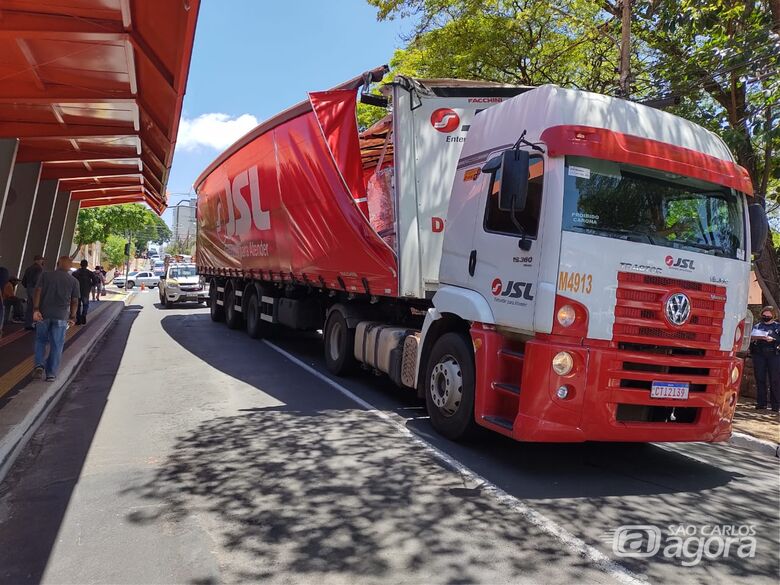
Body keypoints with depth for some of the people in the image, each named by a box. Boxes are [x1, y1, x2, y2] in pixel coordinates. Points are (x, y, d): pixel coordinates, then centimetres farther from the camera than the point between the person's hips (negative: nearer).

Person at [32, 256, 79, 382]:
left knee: (40, 341, 18)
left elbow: (37, 292, -7)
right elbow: (74, 301, 2)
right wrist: (72, 316, 10)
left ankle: (39, 365, 0)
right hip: (61, 317, -1)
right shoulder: (74, 281, 3)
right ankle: (51, 374, 6)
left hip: (43, 314, 1)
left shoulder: (45, 275, 4)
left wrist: (35, 309, -10)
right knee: (56, 345, 5)